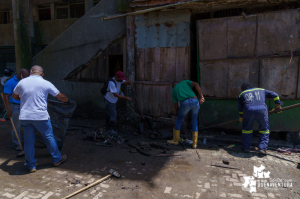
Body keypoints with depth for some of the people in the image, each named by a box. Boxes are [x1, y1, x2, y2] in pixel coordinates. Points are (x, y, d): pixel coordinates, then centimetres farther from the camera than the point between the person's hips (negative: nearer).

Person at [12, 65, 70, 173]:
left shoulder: (22, 82, 4)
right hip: (40, 116, -3)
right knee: (49, 138, 13)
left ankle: (31, 165, 23)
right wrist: (68, 101, 23)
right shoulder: (46, 83, -4)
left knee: (28, 141, 12)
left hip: (24, 117, 3)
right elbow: (61, 96, 3)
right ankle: (57, 159, 28)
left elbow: (14, 96, 21)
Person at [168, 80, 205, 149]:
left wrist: (179, 116, 37)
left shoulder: (173, 92, 27)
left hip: (185, 104, -2)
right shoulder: (185, 82, 30)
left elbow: (176, 107, 24)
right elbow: (196, 84, 8)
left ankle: (175, 140, 35)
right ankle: (194, 143, 21)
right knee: (194, 122, 20)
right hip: (195, 102, 2)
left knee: (179, 121, 21)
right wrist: (201, 97, 3)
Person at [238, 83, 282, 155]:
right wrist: (278, 104, 42)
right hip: (262, 110, 1)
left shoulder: (242, 94, 26)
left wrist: (241, 117, 42)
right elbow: (274, 95, 31)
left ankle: (246, 148, 25)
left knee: (246, 128, 19)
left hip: (248, 110, 0)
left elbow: (240, 108, 27)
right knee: (264, 129, 19)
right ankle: (262, 148, 15)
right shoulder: (261, 90, 32)